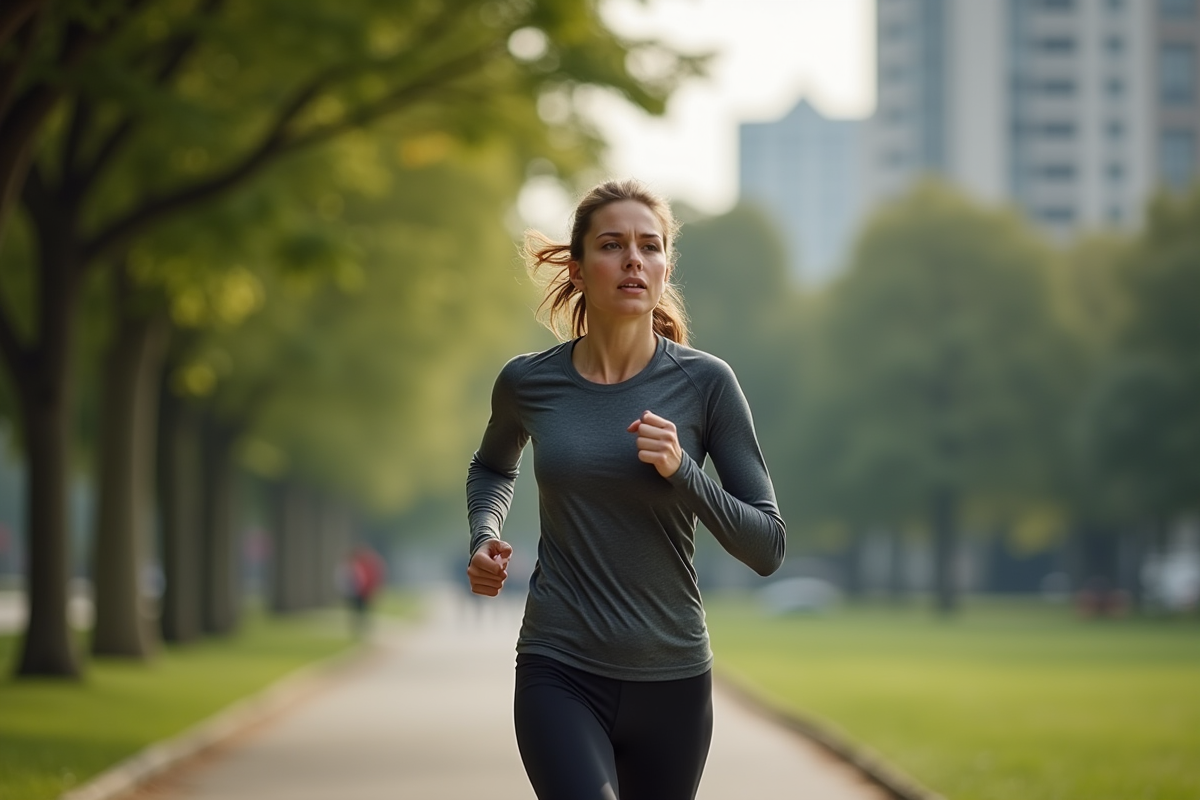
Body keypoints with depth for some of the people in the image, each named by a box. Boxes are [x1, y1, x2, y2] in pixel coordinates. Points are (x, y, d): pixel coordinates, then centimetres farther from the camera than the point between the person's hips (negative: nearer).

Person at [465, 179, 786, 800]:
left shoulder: (705, 383, -4)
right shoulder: (529, 384, 0)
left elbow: (767, 547, -4)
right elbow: (492, 468, 24)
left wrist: (682, 472, -18)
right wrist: (484, 537, 4)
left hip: (671, 679, 1)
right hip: (559, 674, -1)